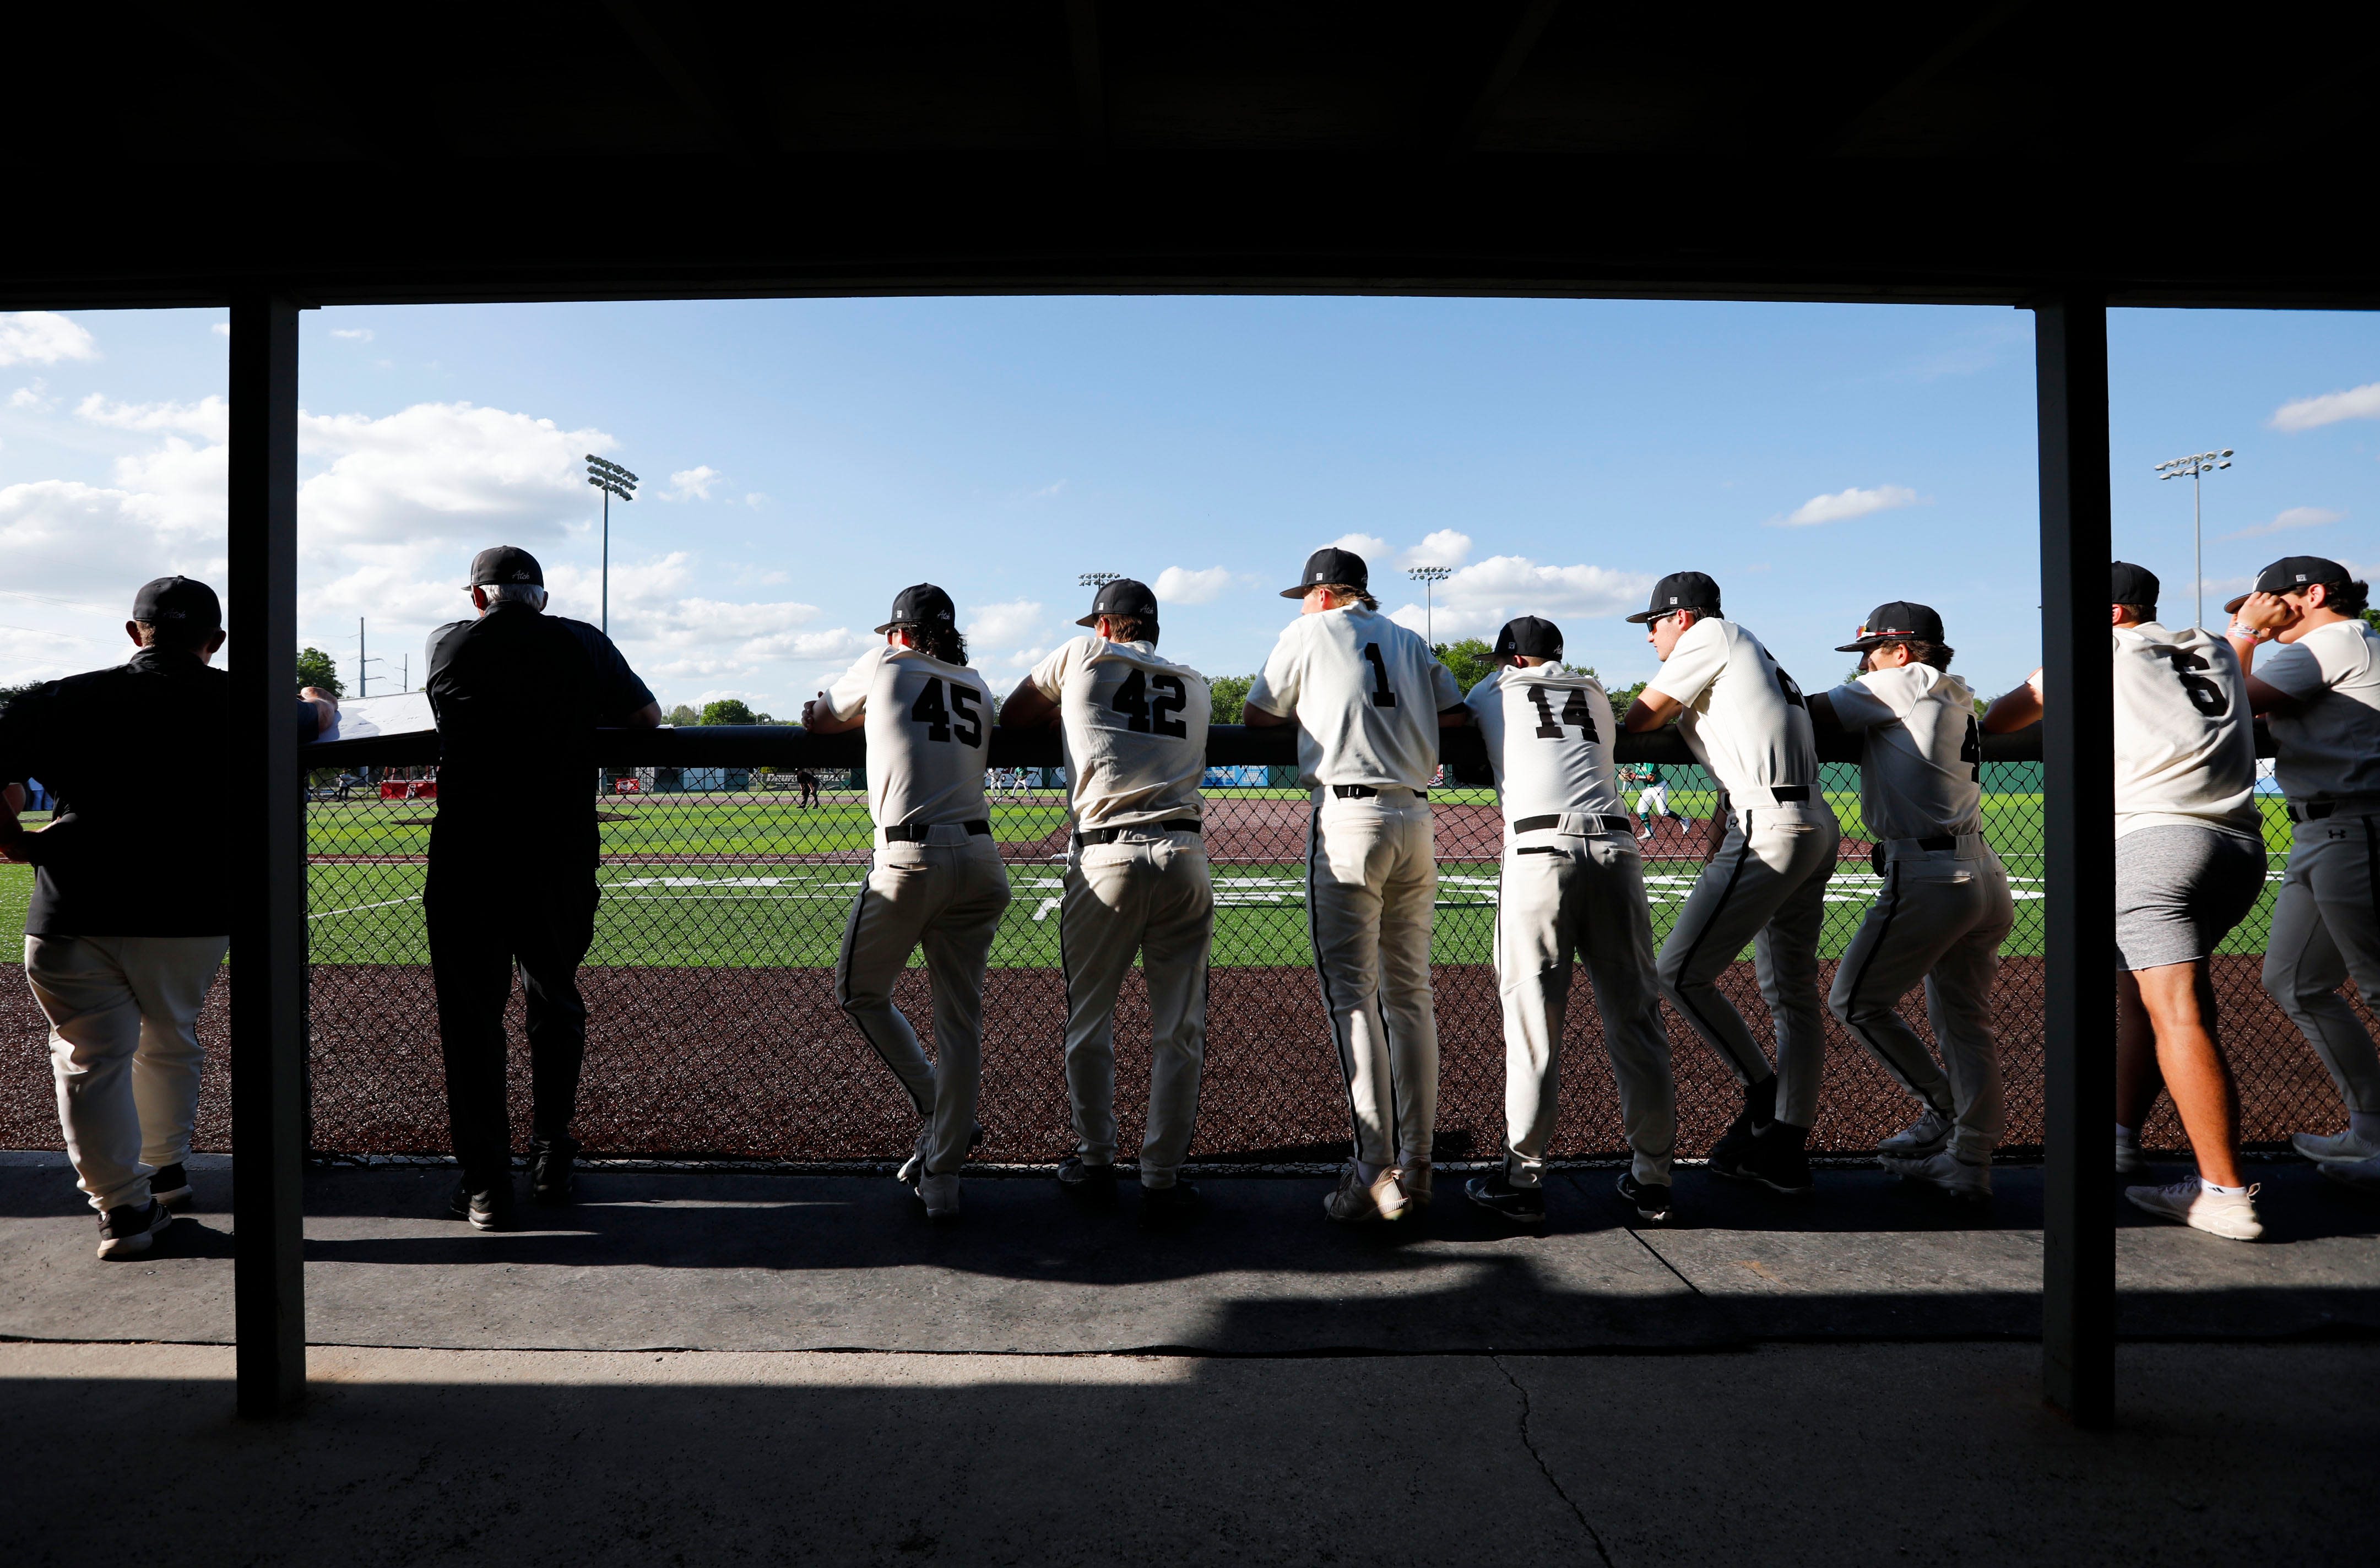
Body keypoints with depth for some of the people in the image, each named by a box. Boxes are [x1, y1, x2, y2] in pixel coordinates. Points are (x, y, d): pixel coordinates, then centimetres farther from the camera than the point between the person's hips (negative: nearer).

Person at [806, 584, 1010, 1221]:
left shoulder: (884, 666, 8)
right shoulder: (978, 688, 18)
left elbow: (815, 721, 20)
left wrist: (859, 714, 38)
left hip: (908, 861, -4)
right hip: (979, 859, 5)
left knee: (859, 994, 16)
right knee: (961, 1019, 8)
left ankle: (940, 1113, 9)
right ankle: (942, 1177, 11)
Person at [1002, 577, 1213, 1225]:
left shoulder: (1084, 657, 10)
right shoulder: (1195, 684, 20)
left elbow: (1011, 715, 19)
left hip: (1106, 861, -2)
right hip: (1184, 858, 3)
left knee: (1088, 1022, 13)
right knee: (1178, 1030, 8)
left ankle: (1095, 1163, 23)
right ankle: (1163, 1180, 12)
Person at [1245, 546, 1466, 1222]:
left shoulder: (1308, 633, 7)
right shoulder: (1411, 642, 20)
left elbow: (1257, 718, 12)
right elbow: (1458, 717, 14)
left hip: (1348, 819, -5)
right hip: (1416, 821, 5)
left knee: (1351, 995, -5)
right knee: (1410, 994, 10)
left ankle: (1376, 1174, -8)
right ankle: (1415, 1166, 13)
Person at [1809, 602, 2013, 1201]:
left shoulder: (1910, 681, -4)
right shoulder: (1957, 699, 20)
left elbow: (1811, 712, -6)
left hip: (1928, 877, -9)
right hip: (1984, 879, 9)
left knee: (1856, 1001, 3)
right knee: (1966, 1022, 13)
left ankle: (1943, 1111, 9)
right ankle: (1969, 1161, 18)